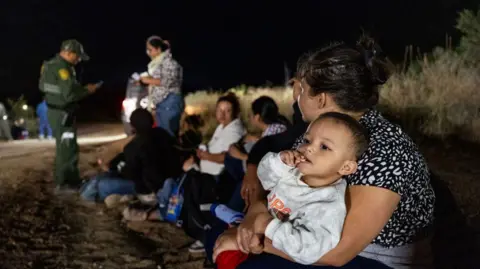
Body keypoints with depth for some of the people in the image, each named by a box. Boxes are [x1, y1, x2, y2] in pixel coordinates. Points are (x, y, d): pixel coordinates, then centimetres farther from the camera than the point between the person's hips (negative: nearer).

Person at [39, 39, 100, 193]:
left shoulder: (54, 64, 13)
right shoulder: (62, 67, -19)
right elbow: (69, 93, -25)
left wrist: (82, 89, 8)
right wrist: (87, 90, -11)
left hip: (58, 111, 11)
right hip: (62, 114, -11)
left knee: (64, 147, 19)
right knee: (67, 148, -4)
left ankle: (64, 180, 29)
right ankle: (65, 184, 2)